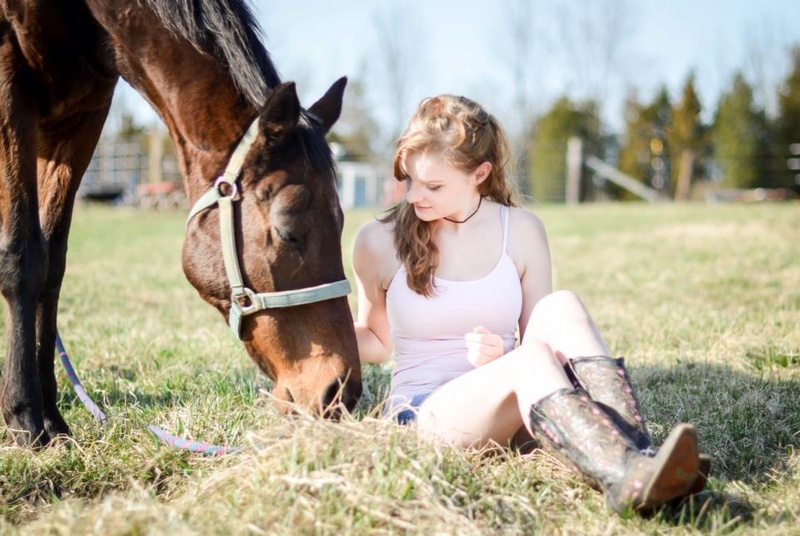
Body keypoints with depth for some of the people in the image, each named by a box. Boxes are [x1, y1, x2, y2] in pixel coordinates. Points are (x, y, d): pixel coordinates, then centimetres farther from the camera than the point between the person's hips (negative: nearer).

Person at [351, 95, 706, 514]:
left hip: (511, 411, 3)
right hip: (421, 414, -2)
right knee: (530, 359, -35)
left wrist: (502, 356, -15)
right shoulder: (378, 242, -2)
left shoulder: (522, 231, 1)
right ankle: (626, 479, -61)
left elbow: (537, 335, 8)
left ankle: (637, 452, -45)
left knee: (560, 307, -28)